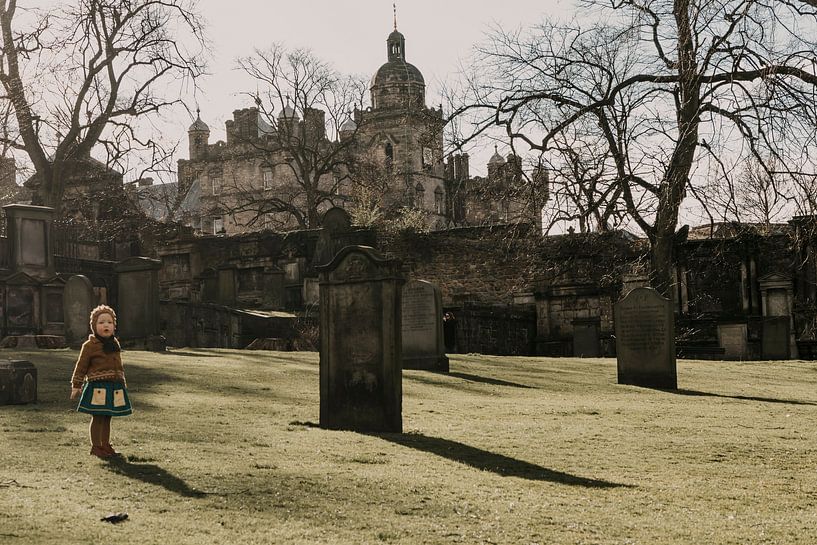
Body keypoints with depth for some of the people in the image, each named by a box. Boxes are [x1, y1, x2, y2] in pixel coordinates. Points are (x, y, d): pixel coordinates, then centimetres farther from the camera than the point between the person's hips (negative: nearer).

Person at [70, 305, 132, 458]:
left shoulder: (115, 344, 12)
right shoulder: (89, 346, -8)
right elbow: (81, 367, -5)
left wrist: (122, 382, 25)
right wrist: (76, 386, -5)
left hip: (114, 387, 6)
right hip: (97, 387, -6)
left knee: (107, 418, 14)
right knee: (97, 418, 0)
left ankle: (106, 445, 22)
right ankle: (96, 447, 10)